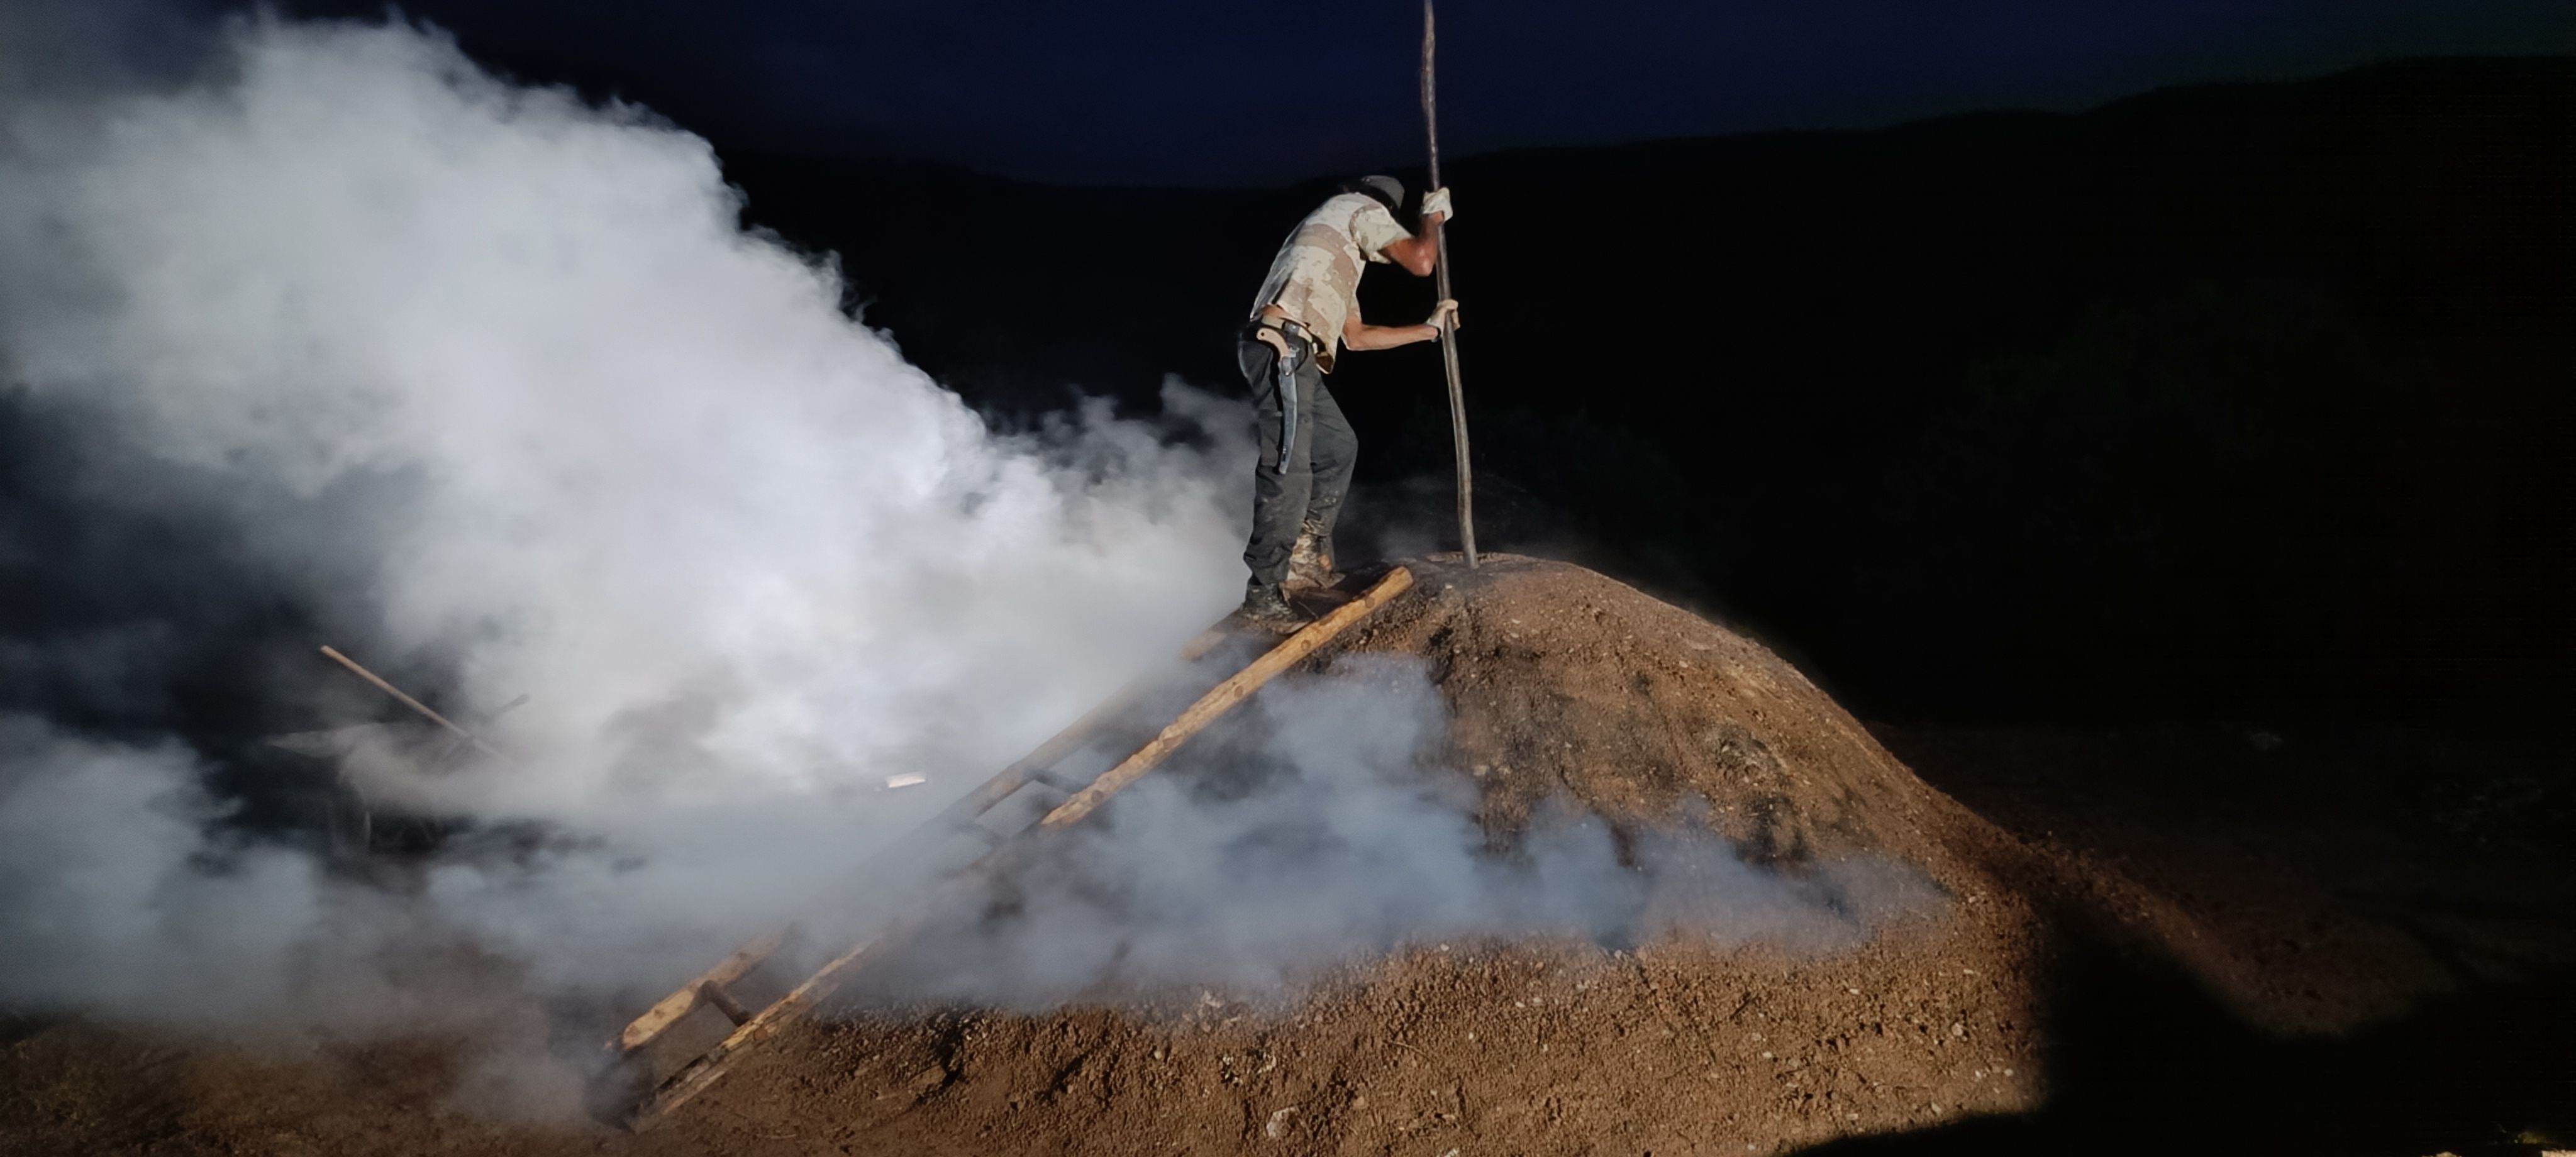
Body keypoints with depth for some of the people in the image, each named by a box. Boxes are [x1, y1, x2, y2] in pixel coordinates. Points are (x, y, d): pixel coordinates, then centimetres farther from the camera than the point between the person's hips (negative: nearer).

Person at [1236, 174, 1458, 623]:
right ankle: (1263, 594, -9)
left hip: (1292, 356, 10)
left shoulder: (1341, 257, 36)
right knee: (1289, 472, -12)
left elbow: (1355, 336, 36)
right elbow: (1420, 262, -4)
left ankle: (1308, 555, 20)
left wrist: (1429, 329, 39)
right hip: (1282, 349, -10)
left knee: (1338, 447, 20)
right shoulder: (1362, 209, 10)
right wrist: (1433, 218, 17)